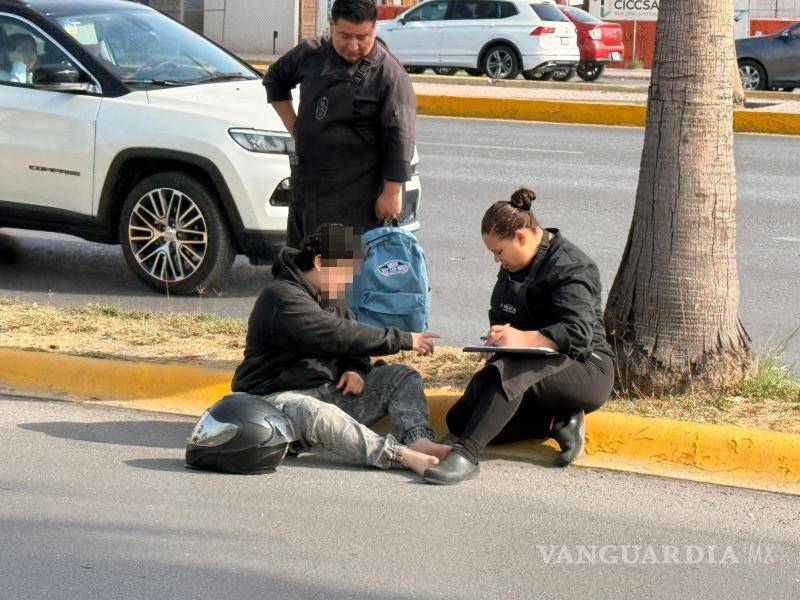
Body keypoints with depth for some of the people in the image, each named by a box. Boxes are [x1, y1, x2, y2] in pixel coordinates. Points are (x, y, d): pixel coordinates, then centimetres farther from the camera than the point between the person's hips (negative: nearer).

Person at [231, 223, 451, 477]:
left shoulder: (332, 300, 15)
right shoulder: (283, 297, -17)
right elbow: (337, 336, -27)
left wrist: (356, 369, -3)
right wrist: (402, 340, -21)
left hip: (328, 392, 9)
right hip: (280, 397, -9)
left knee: (402, 377, -4)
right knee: (317, 416, -43)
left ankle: (418, 440, -31)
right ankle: (403, 456, -55)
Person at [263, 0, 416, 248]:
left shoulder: (389, 74, -11)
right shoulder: (311, 54, 5)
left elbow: (399, 138, -13)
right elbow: (275, 79, 25)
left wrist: (392, 192, -16)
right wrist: (293, 126, 14)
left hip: (357, 192, -6)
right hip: (306, 180, 6)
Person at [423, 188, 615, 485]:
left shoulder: (570, 268, -16)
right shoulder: (513, 269, 13)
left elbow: (579, 333, -28)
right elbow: (500, 316, 22)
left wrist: (524, 339, -41)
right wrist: (498, 338, -3)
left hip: (587, 372, -10)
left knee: (511, 369, -41)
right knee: (459, 420, -8)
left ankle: (465, 455, -51)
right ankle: (558, 422, -15)